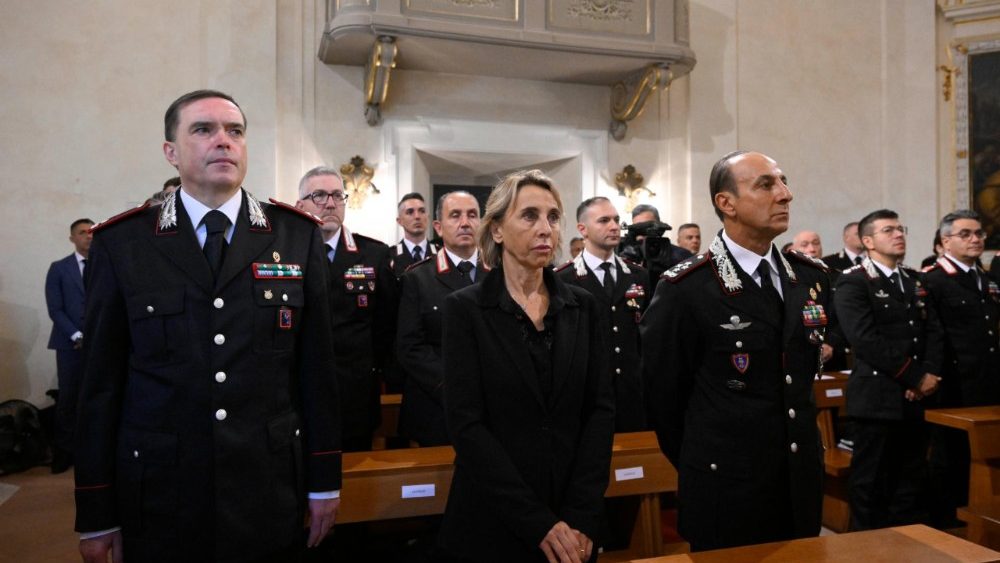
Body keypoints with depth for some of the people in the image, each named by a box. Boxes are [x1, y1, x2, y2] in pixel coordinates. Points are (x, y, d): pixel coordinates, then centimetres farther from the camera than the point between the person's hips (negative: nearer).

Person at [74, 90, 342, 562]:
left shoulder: (298, 236, -1)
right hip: (159, 498, 0)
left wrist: (325, 479, 2)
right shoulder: (121, 244, -2)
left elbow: (316, 366, 0)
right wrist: (96, 514, 1)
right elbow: (101, 382, -1)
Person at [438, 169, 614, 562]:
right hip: (492, 523, -3)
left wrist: (582, 515, -10)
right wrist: (537, 523, -16)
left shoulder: (582, 306, 2)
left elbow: (601, 408, -1)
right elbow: (467, 424, -13)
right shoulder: (466, 308, -8)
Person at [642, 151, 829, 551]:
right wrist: (700, 466, 1)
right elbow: (662, 395, -10)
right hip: (726, 490, -6)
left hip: (803, 481, 6)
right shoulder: (685, 289, -17)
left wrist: (799, 438, 15)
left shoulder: (811, 277, 3)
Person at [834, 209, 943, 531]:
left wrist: (930, 373, -6)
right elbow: (867, 341, -19)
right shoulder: (853, 283, -10)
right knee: (871, 483, 4)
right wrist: (916, 378, -15)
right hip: (877, 399, -7)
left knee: (910, 481, 16)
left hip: (915, 399, 7)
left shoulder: (915, 282, 16)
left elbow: (933, 331, 11)